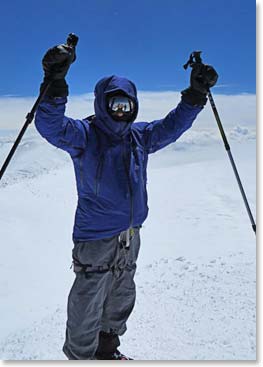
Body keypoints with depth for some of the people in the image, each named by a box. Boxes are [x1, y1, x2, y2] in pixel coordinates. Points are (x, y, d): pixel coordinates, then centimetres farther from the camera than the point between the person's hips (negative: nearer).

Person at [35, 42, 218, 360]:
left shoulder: (140, 136, 6)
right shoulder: (83, 134, -11)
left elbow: (172, 125, 15)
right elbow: (50, 126, -27)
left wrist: (195, 94, 7)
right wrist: (55, 83, -41)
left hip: (130, 235, 7)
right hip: (95, 237, -7)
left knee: (121, 299, 23)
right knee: (88, 305, 5)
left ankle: (107, 348, 47)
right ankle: (80, 356, 31)